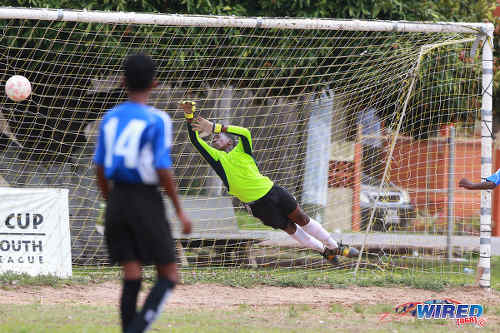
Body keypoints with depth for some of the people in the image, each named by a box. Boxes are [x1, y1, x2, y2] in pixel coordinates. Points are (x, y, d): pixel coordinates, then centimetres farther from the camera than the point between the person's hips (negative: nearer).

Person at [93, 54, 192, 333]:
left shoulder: (110, 118, 6)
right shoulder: (157, 120, -11)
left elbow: (101, 169, 10)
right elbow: (164, 170, -15)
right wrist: (180, 211, -6)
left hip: (117, 200, 5)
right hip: (147, 202, -5)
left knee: (132, 276, 8)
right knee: (169, 276, 5)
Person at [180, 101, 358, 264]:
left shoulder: (241, 150, 1)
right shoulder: (217, 158, 2)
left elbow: (245, 133, -20)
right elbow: (195, 139, -8)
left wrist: (214, 127, -22)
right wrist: (189, 115, -19)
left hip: (272, 190, 0)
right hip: (258, 204, 0)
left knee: (302, 220, 8)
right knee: (290, 228, 6)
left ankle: (335, 247, 20)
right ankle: (324, 251, 21)